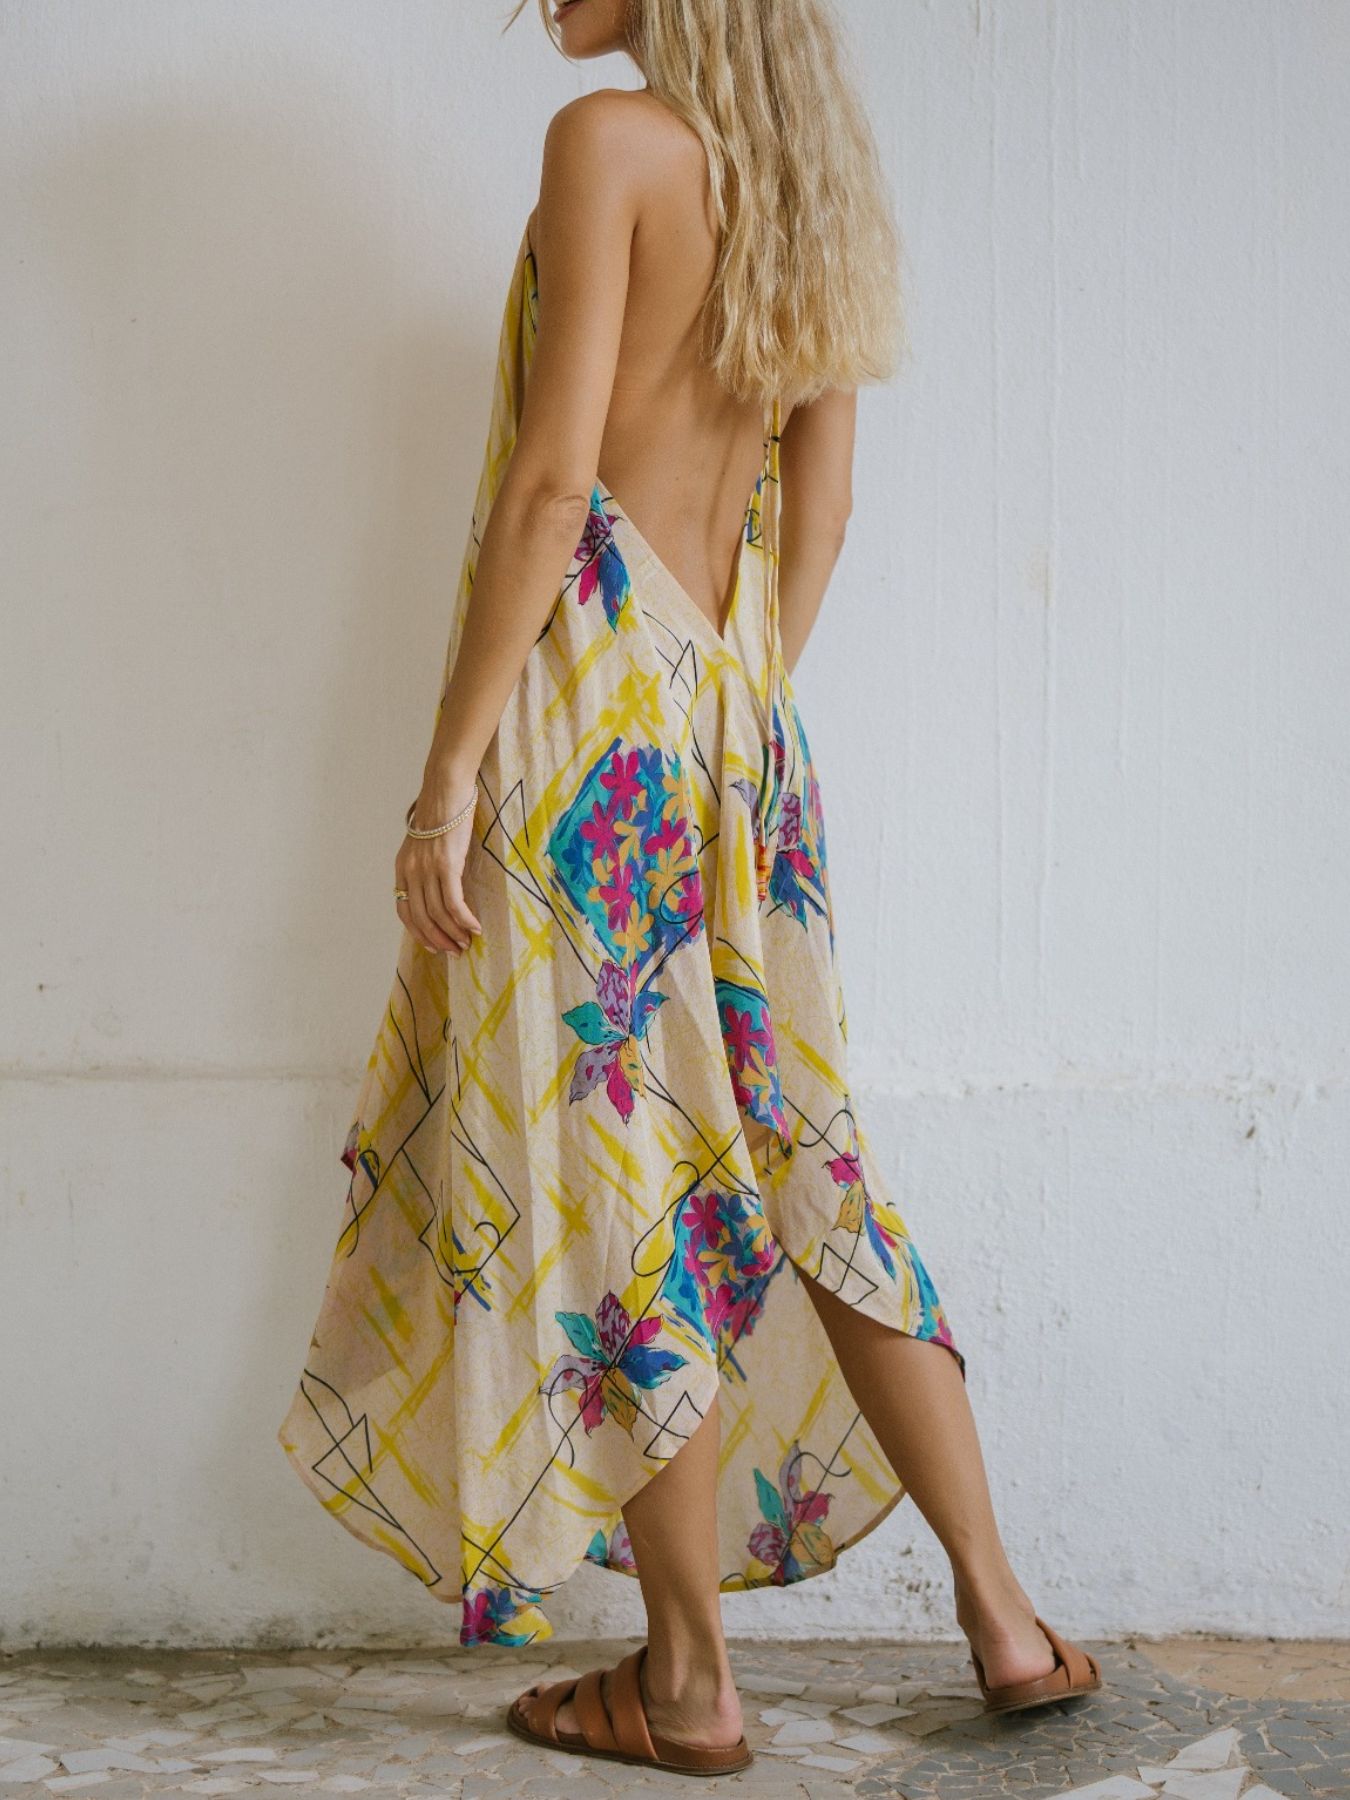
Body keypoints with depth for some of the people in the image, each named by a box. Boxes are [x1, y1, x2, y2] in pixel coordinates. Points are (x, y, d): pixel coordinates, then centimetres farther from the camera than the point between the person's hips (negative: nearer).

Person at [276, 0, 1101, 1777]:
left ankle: (688, 1682, 11)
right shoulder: (814, 180, 15)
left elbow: (552, 479, -15)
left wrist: (453, 762, -15)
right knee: (790, 1151, 12)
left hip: (589, 693, -7)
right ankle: (1005, 1616, 17)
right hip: (732, 701, 8)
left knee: (615, 1172, 0)